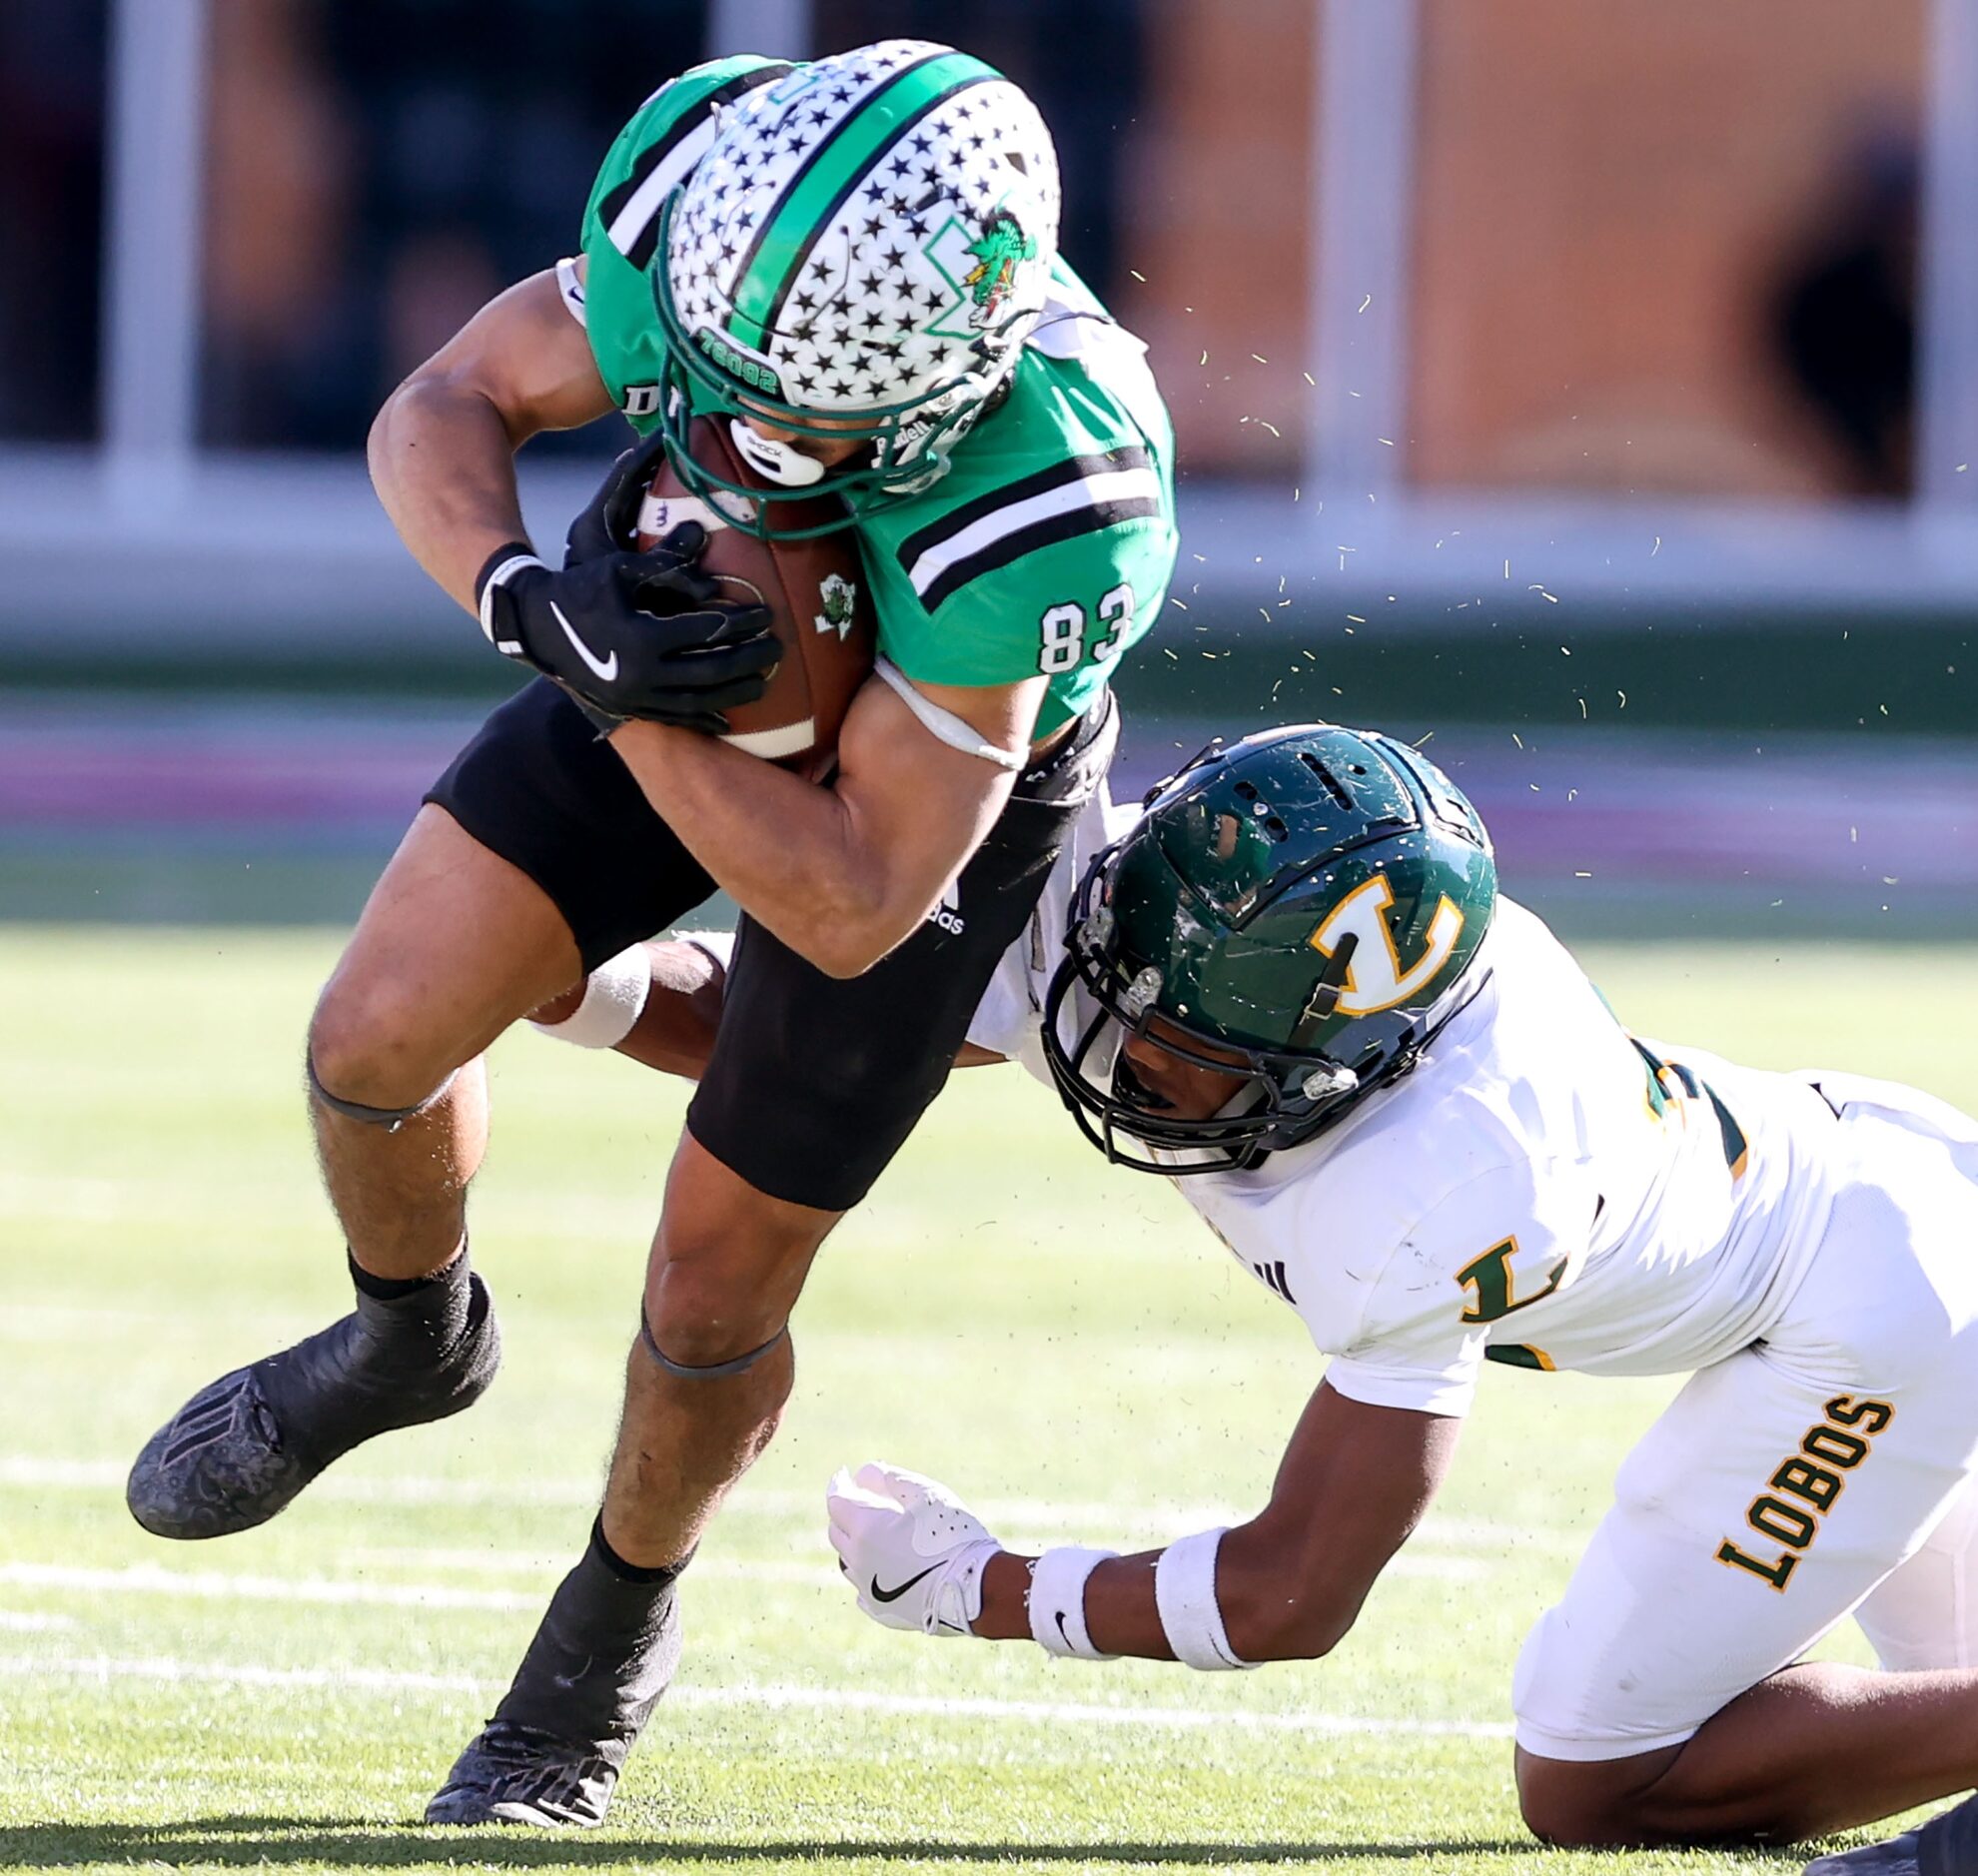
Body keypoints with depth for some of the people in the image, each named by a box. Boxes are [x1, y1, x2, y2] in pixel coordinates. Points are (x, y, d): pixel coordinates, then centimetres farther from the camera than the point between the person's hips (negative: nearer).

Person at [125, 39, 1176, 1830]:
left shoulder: (1037, 514, -44)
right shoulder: (711, 202, -34)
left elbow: (850, 904, -34)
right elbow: (440, 411, -18)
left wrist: (626, 707, -38)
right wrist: (532, 600, -37)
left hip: (943, 774, -4)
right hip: (695, 632, 4)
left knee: (714, 1293, 3)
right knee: (380, 1039, -6)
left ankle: (614, 1635, 34)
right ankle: (410, 1339, 29)